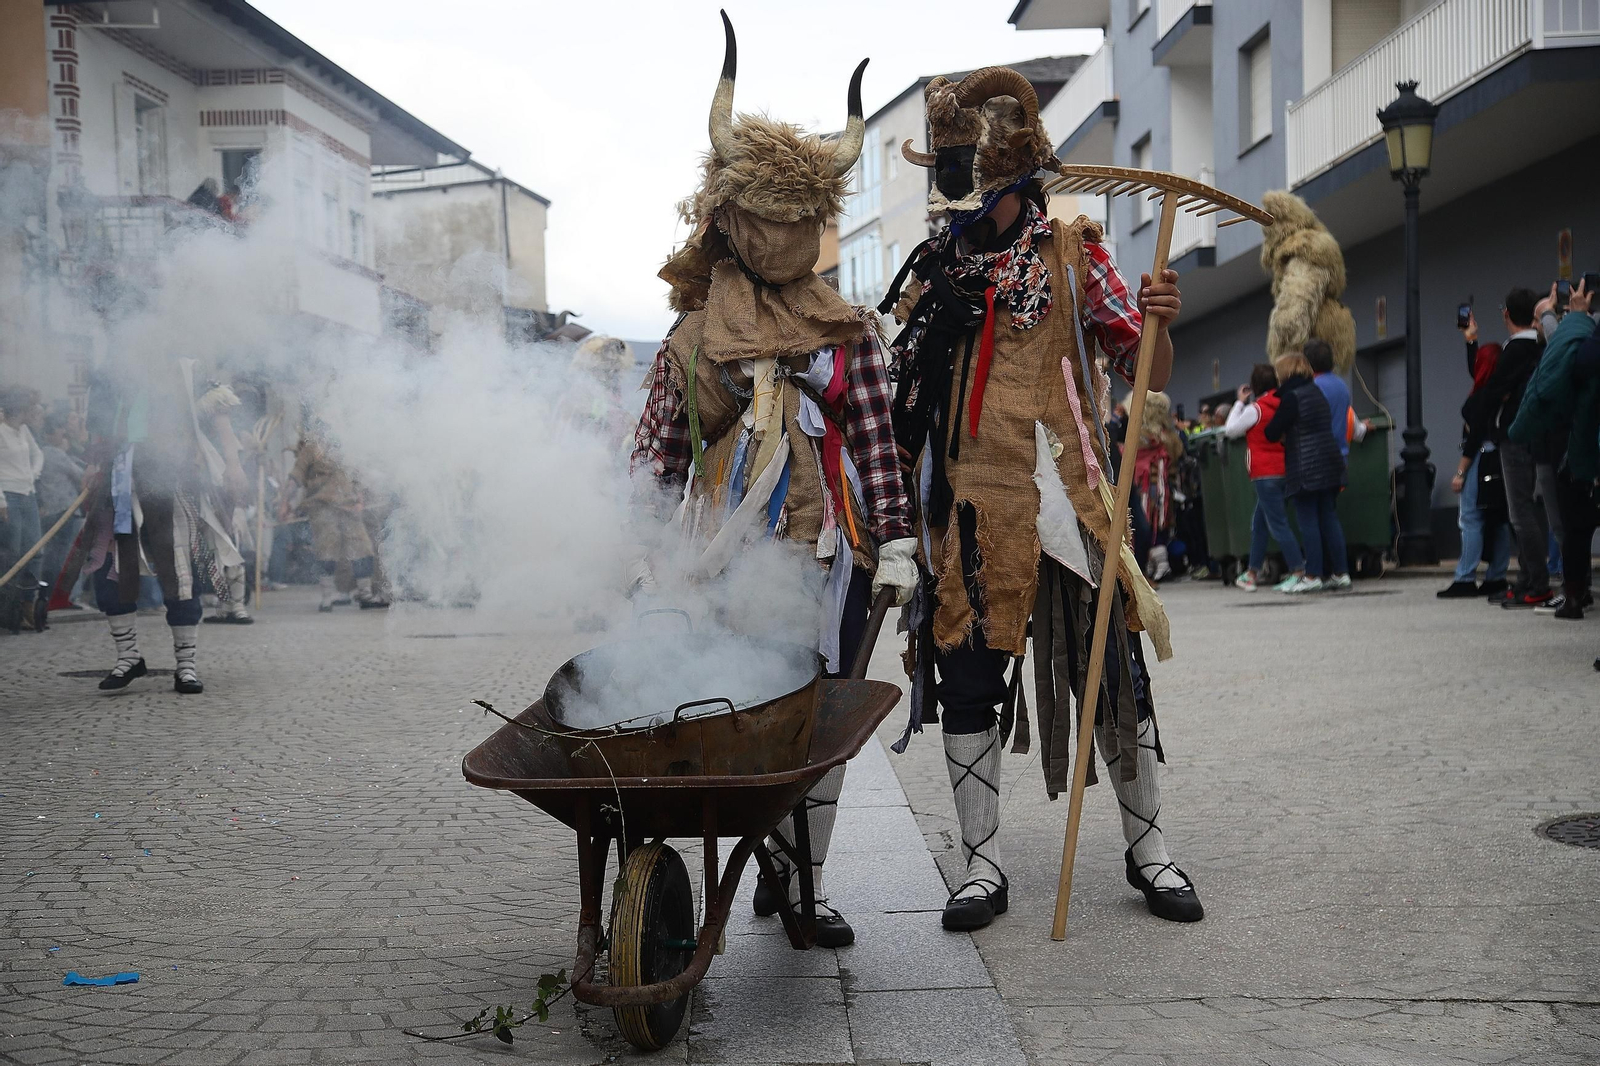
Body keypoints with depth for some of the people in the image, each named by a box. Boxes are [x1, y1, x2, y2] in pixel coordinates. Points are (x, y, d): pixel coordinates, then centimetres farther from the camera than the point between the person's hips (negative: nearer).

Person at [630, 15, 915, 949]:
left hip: (828, 555, 1)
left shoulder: (847, 333, 9)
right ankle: (782, 865, 12)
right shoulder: (693, 335, 7)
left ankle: (800, 882, 15)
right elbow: (658, 455, 9)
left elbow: (878, 442, 5)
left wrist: (895, 543, -3)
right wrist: (648, 558, 5)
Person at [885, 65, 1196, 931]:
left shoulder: (1072, 251, 3)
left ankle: (1147, 848, 19)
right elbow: (901, 399, 19)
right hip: (967, 510, 2)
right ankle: (982, 864, 14)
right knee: (967, 678, 2)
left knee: (1110, 670, 2)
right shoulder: (930, 272, 10)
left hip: (1066, 502, -2)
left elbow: (1148, 374, -1)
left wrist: (1157, 322, -20)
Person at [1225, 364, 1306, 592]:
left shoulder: (1255, 409, -11)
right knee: (1259, 522, 16)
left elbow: (1231, 430, -3)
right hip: (1282, 470, 8)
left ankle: (1298, 571, -11)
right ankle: (1253, 573, 22)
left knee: (1278, 523, -7)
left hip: (1265, 474, -8)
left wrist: (1240, 402, 5)